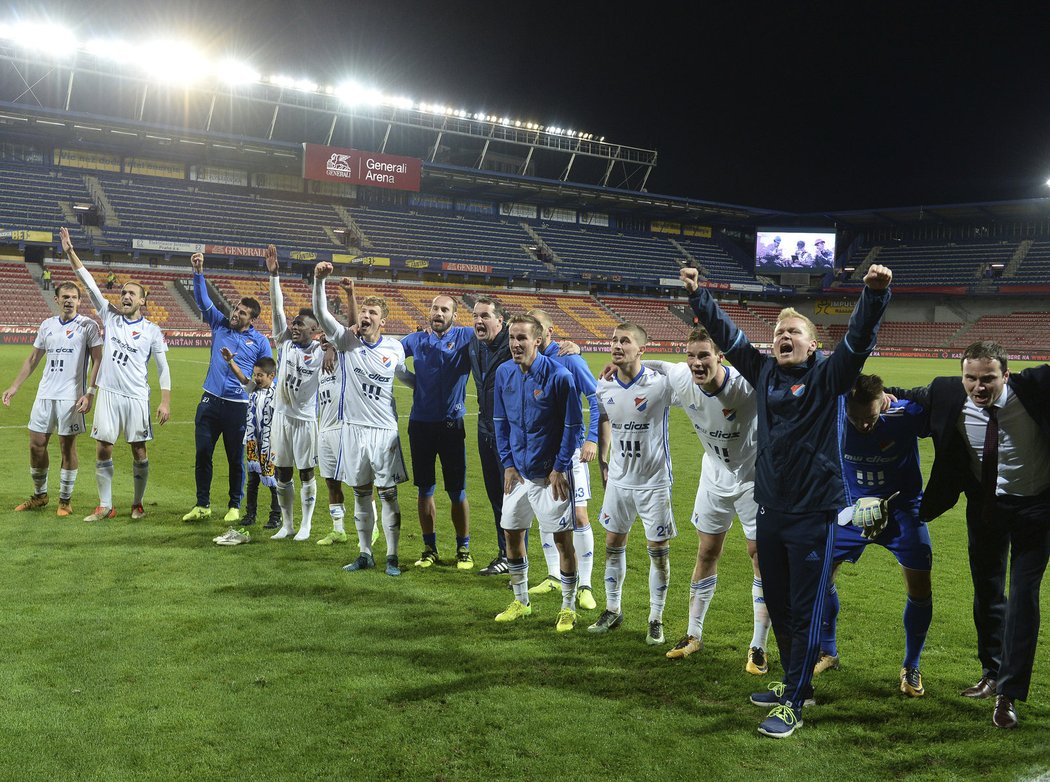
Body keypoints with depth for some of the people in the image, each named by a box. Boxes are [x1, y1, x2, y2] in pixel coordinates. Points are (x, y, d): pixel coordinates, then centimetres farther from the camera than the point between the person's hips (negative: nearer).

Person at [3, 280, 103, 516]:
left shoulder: (88, 326, -3)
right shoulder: (47, 326, 12)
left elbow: (97, 361, -7)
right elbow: (32, 359, 18)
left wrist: (89, 395, -16)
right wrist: (14, 387, 12)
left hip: (71, 397, -5)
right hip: (45, 394, 5)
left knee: (67, 446, 0)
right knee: (36, 444, 7)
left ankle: (65, 500, 11)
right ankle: (39, 495, 23)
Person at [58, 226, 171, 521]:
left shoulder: (152, 330, -1)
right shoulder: (110, 316, 6)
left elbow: (163, 368, -1)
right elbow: (89, 284, 1)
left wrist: (165, 402, -8)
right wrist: (70, 252, -6)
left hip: (136, 397, -2)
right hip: (108, 394, 3)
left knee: (139, 451, 4)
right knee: (103, 449, 3)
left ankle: (138, 503, 19)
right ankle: (105, 506, 12)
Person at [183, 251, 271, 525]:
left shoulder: (259, 341, 2)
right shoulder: (219, 324, 8)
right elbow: (202, 299, 4)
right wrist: (198, 272, -9)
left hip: (238, 406, -3)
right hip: (210, 401, 3)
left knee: (236, 459, 5)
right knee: (202, 455, 5)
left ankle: (234, 507, 18)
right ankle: (202, 505, 16)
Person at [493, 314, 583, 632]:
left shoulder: (558, 375, -16)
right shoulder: (504, 373, 0)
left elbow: (573, 425, -10)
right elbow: (501, 421, 9)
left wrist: (560, 468, -12)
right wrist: (508, 463, 3)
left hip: (551, 473, -5)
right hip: (518, 471, 5)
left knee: (562, 537, 0)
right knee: (512, 533, 11)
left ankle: (568, 607, 15)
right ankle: (521, 601, 29)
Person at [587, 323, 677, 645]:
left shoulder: (660, 384, -18)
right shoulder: (604, 388, -2)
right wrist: (602, 462, 16)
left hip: (654, 482, -5)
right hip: (619, 480, 5)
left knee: (658, 551, 3)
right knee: (613, 545, 13)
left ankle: (656, 620, 18)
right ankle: (612, 610, 30)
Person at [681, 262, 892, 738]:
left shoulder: (826, 376, -6)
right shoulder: (763, 371, 8)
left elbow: (858, 340, -19)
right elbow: (728, 335, 16)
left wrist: (874, 293, -33)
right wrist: (698, 296, 16)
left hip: (814, 512, -6)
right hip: (770, 509, 6)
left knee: (804, 612, 1)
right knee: (777, 605, 17)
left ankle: (793, 705, 11)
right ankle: (796, 684, 35)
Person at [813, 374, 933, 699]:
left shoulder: (907, 415, -25)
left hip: (902, 509, -2)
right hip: (852, 508, 2)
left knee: (920, 589, -6)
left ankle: (911, 668, 17)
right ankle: (827, 652, 21)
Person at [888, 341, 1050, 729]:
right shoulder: (948, 397, -16)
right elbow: (909, 399, 3)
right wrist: (885, 394, -16)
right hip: (985, 505, 3)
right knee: (986, 591, 16)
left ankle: (1009, 694, 4)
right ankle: (992, 674, 37)